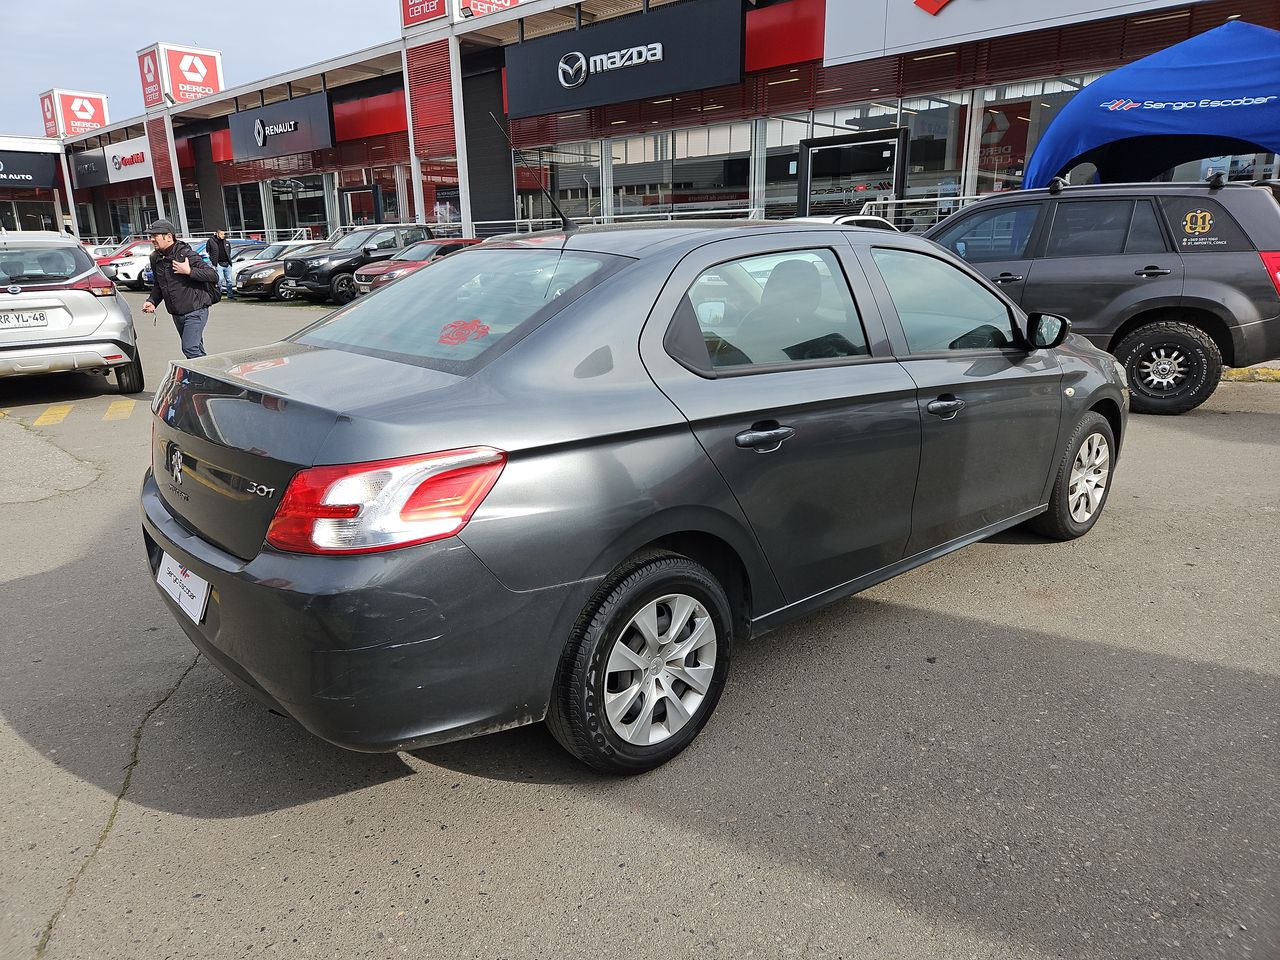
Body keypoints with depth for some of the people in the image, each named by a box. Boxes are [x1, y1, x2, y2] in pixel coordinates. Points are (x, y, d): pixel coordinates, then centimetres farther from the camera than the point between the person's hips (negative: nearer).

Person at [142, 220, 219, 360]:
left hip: (195, 311, -7)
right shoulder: (156, 258, 8)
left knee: (190, 349, -16)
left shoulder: (186, 254, -14)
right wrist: (152, 301, 4)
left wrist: (189, 271, -25)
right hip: (176, 314, 7)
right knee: (196, 350, 13)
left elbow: (213, 275, -19)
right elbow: (158, 285, 21)